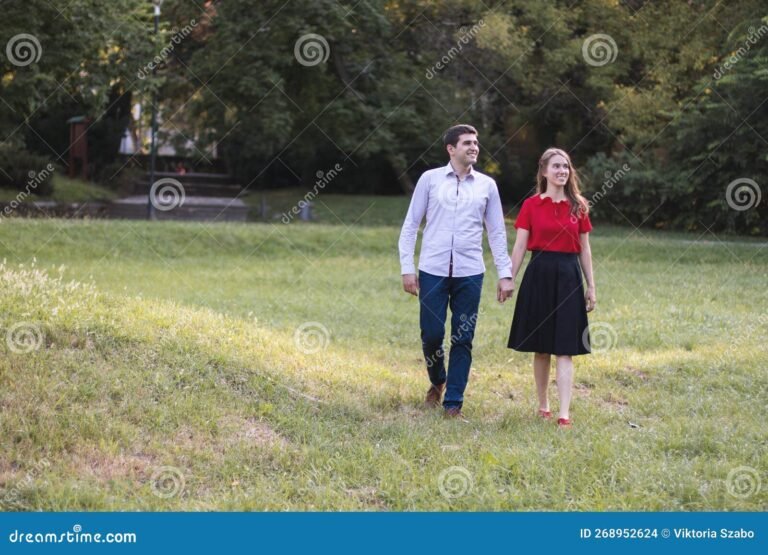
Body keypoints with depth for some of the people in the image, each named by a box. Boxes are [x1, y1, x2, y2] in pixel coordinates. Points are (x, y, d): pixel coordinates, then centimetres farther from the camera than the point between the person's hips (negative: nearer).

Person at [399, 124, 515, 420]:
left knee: (463, 340, 1)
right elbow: (410, 225, 5)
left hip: (470, 274, 1)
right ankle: (437, 382, 30)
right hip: (433, 271, -1)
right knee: (431, 335, 1)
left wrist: (505, 273, 4)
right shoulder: (430, 179, 3)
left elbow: (497, 232, 11)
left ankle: (453, 404, 10)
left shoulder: (487, 185, 8)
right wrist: (407, 268, -2)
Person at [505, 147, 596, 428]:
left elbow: (585, 250, 10)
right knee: (540, 347, 8)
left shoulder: (578, 207, 6)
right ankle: (543, 405, 23)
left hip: (568, 277, 1)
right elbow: (519, 247, 0)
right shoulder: (531, 205, 1)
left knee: (565, 350, -4)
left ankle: (564, 413, -8)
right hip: (539, 275, -1)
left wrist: (591, 286, 9)